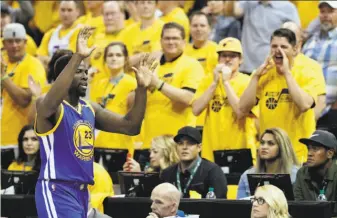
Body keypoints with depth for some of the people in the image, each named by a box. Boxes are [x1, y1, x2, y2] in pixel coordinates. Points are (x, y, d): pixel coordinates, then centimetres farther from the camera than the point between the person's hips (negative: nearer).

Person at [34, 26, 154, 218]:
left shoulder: (91, 109, 14)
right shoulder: (47, 106, -11)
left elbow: (130, 126, 13)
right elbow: (52, 101, -36)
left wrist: (141, 89, -1)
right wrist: (78, 57, -44)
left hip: (82, 191, 9)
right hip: (57, 190, -9)